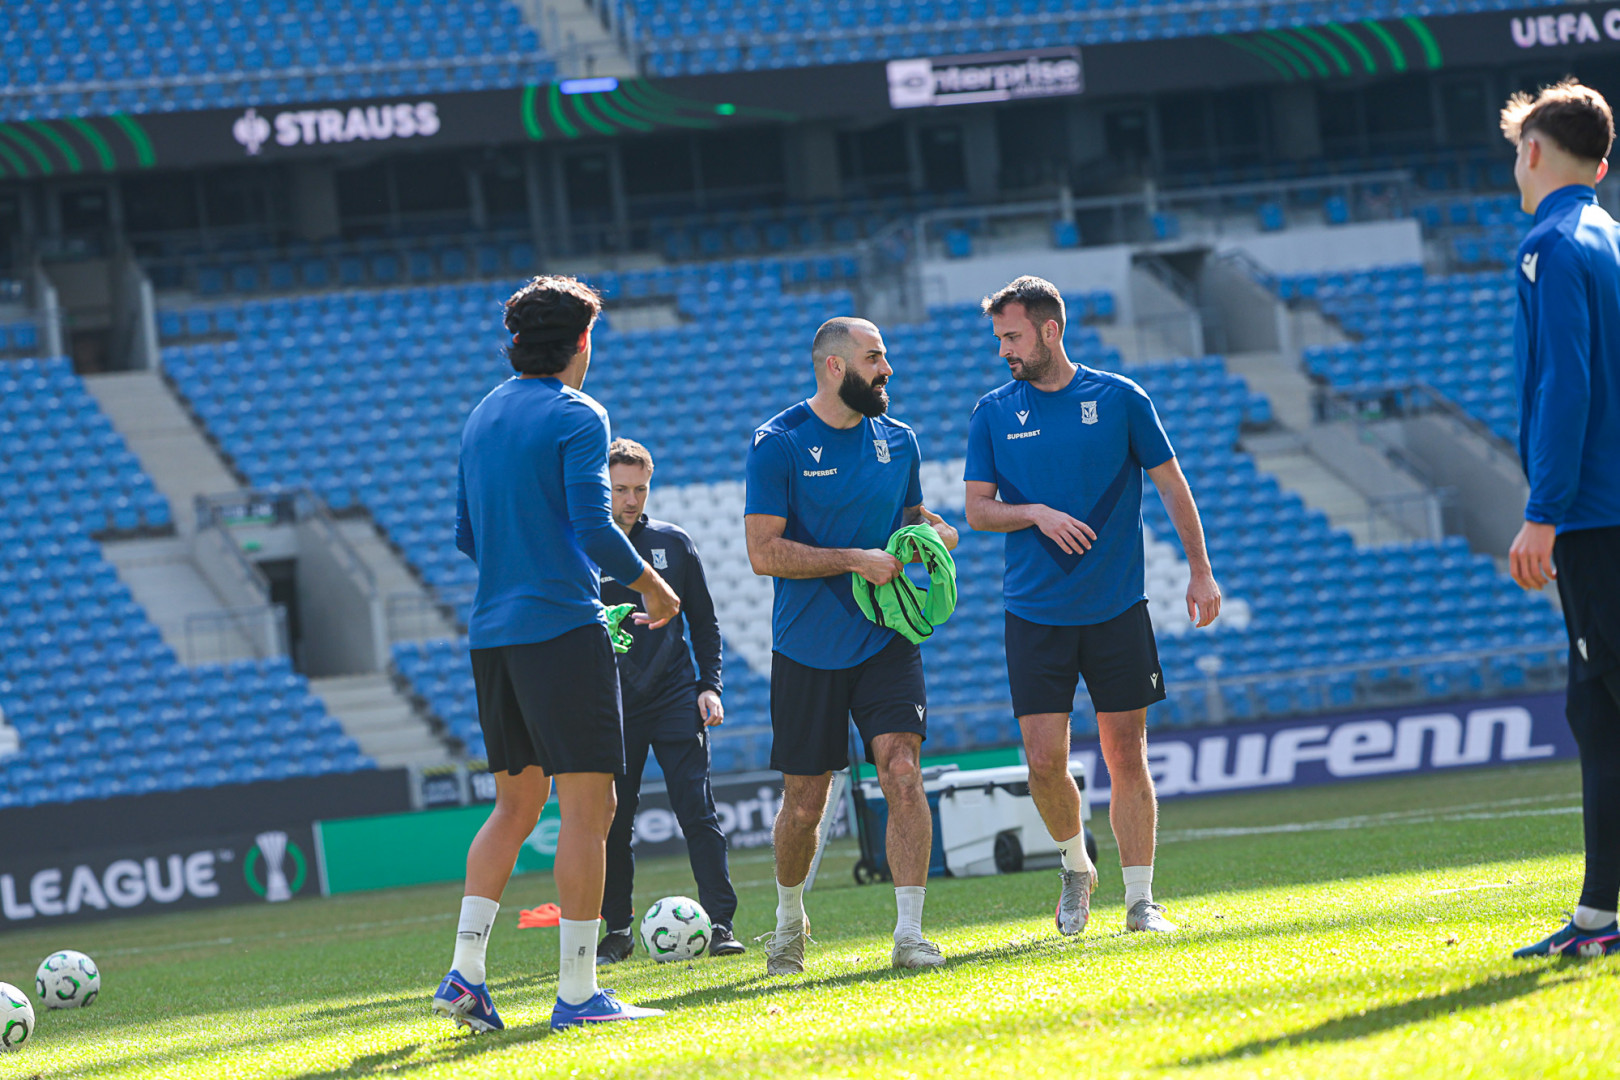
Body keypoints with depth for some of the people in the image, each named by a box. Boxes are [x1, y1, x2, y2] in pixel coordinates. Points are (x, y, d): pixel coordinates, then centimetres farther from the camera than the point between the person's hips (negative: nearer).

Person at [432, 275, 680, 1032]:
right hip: (563, 627, -8)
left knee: (515, 805, 15)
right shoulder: (576, 416, -8)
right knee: (587, 807, -4)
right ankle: (577, 992, -6)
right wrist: (652, 586, -4)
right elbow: (594, 528, -17)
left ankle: (464, 975, 5)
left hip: (491, 631, 8)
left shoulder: (482, 416, 15)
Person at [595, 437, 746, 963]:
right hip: (611, 703, 0)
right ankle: (617, 931, 13)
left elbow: (703, 623, 13)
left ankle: (720, 924, -8)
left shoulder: (674, 544, 7)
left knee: (698, 811, -8)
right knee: (613, 823, 2)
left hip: (675, 698, 0)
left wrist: (710, 686, 3)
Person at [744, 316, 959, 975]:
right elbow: (764, 552, -14)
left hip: (886, 641, 3)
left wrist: (934, 531, -1)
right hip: (807, 648, -2)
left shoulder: (898, 440, 7)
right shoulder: (777, 444, -9)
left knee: (902, 773, -16)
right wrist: (855, 561, -20)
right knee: (804, 803, 6)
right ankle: (789, 915, 33)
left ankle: (909, 933, -15)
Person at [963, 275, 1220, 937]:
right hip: (1035, 611, 1)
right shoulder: (994, 413, 5)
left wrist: (1201, 572, 3)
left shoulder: (1119, 399, 1)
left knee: (1126, 755, -1)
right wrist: (1037, 514, -14)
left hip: (1116, 608, -1)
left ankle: (1140, 901, 5)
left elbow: (1171, 485, 7)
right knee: (1044, 760, -6)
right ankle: (1076, 866, 20)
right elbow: (977, 511, 5)